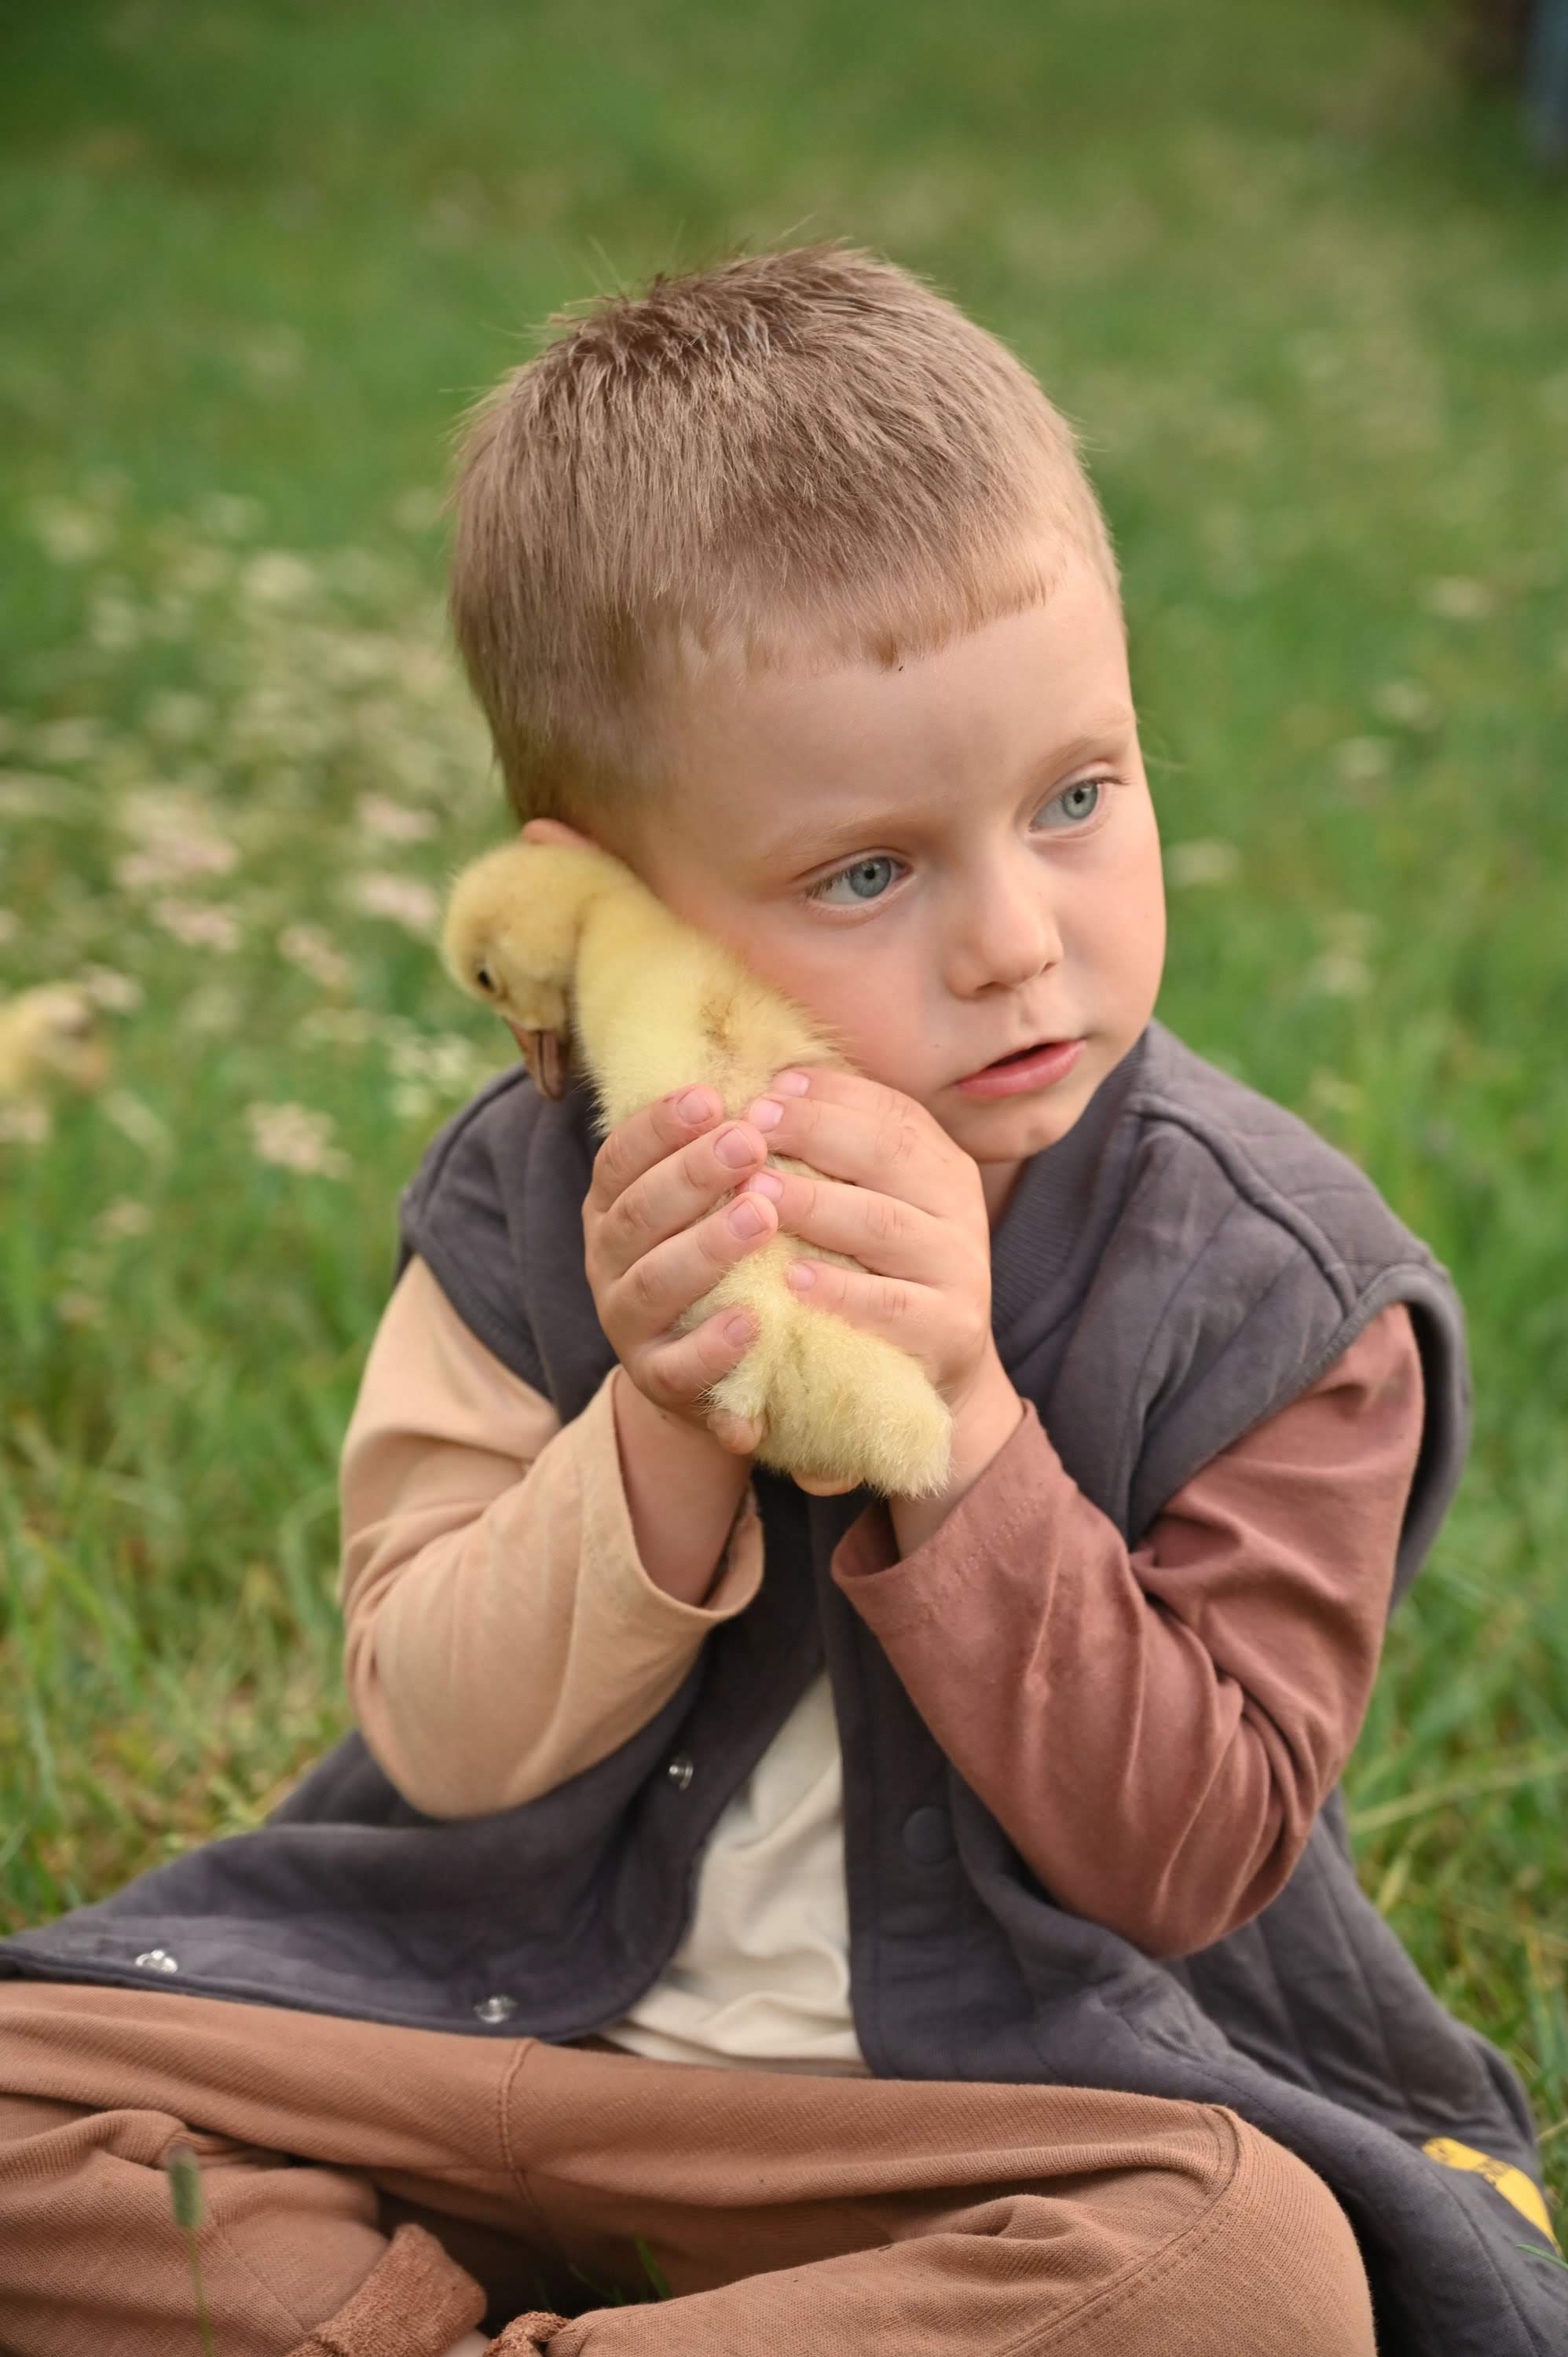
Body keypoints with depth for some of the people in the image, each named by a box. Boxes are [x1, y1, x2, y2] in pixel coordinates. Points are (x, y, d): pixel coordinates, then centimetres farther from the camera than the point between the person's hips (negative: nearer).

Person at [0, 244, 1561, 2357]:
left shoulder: (1267, 1290, -13)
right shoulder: (534, 1210, -6)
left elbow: (1195, 1847, -16)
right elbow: (436, 1735, -7)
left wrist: (957, 1429, -29)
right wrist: (664, 1437, -26)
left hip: (1020, 2087, -1)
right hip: (512, 2009, 2)